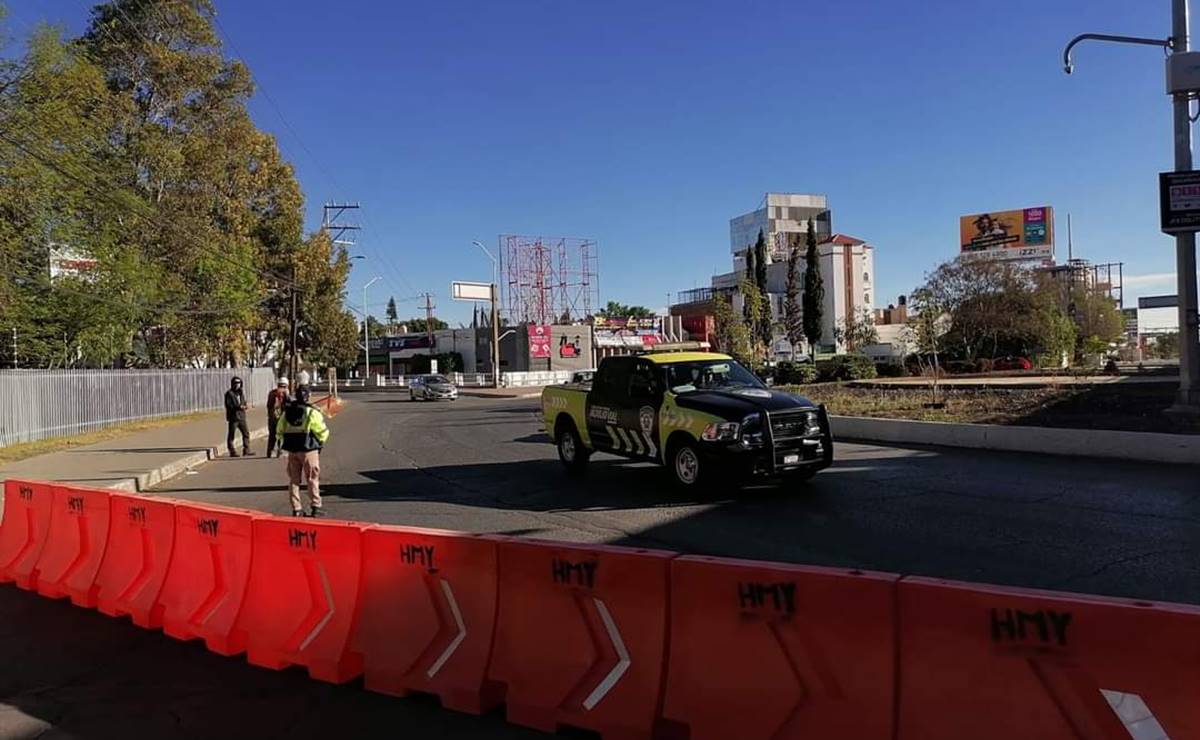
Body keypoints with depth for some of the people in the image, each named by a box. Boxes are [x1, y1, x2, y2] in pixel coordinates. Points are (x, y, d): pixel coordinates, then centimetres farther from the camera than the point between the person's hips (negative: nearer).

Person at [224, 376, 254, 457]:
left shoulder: (241, 392, 14)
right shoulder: (229, 393, -8)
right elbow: (228, 405, -15)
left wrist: (246, 405, -2)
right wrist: (239, 407, -23)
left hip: (241, 417, 7)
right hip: (233, 417, -7)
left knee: (246, 433, 6)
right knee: (231, 435, 0)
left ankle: (246, 450, 10)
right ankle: (232, 452, 5)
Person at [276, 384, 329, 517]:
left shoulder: (287, 412, 4)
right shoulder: (312, 412, -11)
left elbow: (280, 431, 10)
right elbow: (323, 431, -8)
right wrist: (320, 442, 11)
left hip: (292, 450, 4)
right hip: (308, 450, -4)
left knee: (294, 480, 11)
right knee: (313, 479, 4)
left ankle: (296, 509, 13)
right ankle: (315, 507, 5)